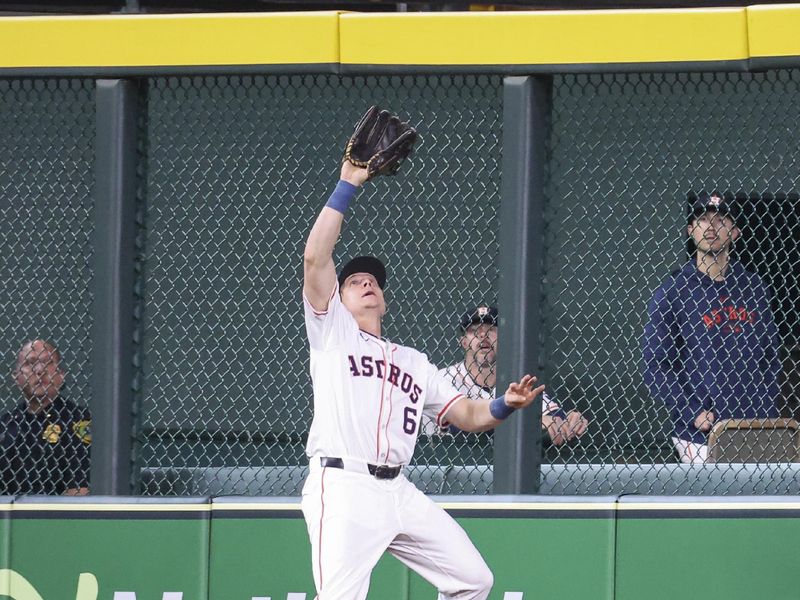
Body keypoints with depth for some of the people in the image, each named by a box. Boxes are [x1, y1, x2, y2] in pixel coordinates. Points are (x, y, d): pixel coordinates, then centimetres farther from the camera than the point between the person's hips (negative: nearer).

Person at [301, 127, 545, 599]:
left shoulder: (414, 363, 27)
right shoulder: (333, 331, 12)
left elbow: (469, 416, 21)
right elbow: (316, 258, -2)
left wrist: (506, 405, -1)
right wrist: (347, 187, -2)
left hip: (399, 495, 6)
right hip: (343, 489, -6)